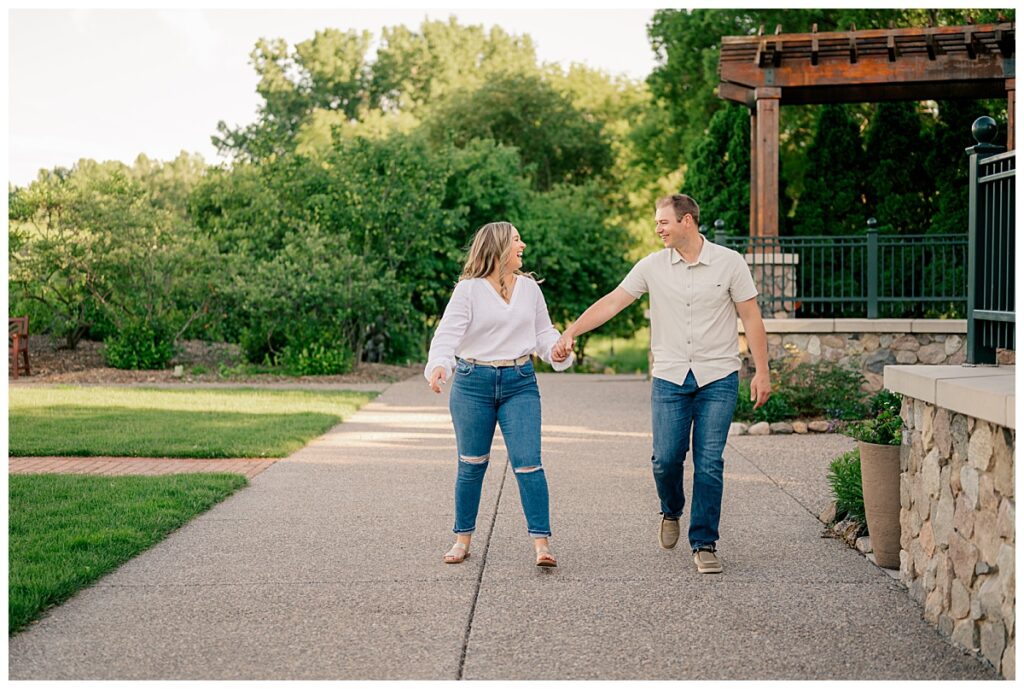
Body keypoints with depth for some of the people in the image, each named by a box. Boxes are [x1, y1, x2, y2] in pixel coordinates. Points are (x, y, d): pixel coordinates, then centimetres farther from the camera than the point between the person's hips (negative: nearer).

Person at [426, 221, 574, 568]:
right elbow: (448, 332, -13)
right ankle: (463, 538, 22)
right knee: (472, 464, 8)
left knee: (528, 462, -8)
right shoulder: (469, 289, -4)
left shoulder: (529, 287, 8)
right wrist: (439, 365, -32)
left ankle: (541, 541, -4)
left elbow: (543, 331, 14)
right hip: (473, 382, -2)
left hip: (520, 382, 2)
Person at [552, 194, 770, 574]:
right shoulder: (652, 266, 3)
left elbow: (751, 318, 1)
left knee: (709, 463, -3)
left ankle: (704, 544, 7)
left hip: (718, 379, -1)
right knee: (666, 458, -3)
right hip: (669, 378, 2)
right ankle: (672, 511, 29)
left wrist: (762, 371, -3)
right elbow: (612, 302, 1)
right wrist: (570, 332, -8)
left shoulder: (729, 262, -2)